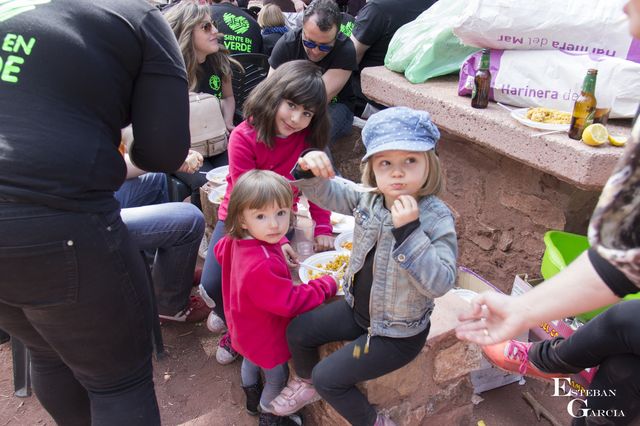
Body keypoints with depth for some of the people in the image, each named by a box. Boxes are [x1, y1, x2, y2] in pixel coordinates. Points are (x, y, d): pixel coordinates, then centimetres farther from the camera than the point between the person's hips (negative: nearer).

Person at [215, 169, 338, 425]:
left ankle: (253, 399, 62)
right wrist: (327, 285, -23)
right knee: (277, 377, 20)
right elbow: (290, 302, -37)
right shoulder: (261, 266, -45)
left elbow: (220, 252, 7)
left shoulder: (236, 242, -17)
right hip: (265, 337, -9)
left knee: (251, 360, 34)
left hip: (246, 328, 9)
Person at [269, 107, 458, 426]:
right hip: (358, 309, 7)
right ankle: (306, 384, 42)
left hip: (398, 334, -6)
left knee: (328, 377, -4)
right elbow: (328, 194, 2)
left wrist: (409, 231, -42)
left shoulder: (436, 218, -27)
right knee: (297, 331, 12)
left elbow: (441, 283, -34)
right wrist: (310, 171, -20)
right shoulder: (370, 200, -10)